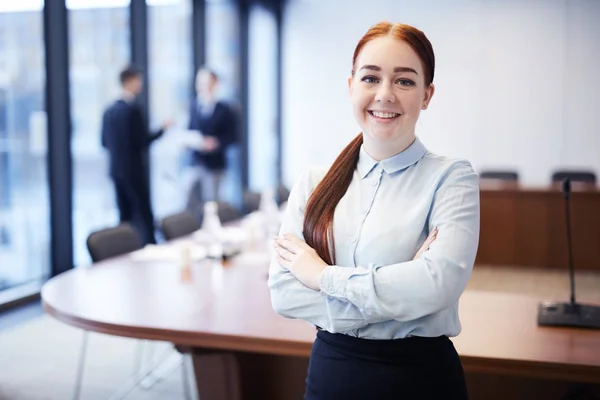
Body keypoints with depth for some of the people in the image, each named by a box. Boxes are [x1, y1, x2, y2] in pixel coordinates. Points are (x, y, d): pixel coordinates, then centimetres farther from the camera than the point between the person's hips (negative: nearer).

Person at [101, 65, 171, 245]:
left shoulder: (109, 110, 7)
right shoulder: (133, 109, -15)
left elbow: (105, 142, 11)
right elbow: (143, 141, -17)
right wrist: (162, 129, -5)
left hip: (116, 170, 7)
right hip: (134, 170, -7)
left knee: (125, 216, 12)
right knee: (144, 215, -2)